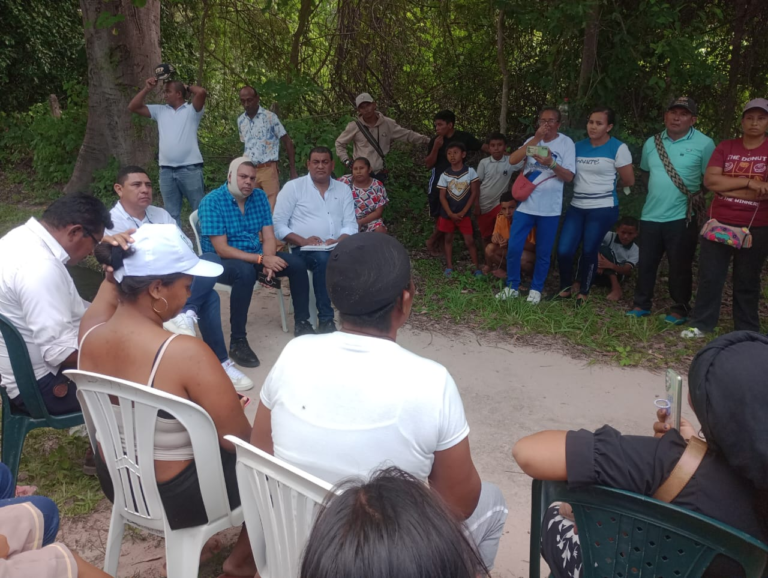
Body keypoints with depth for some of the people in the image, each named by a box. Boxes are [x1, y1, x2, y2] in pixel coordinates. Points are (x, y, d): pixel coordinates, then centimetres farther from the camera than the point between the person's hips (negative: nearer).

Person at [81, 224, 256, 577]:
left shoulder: (90, 334, -13)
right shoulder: (184, 353, -33)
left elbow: (113, 282, 12)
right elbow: (239, 440, -23)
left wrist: (120, 259, -6)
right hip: (179, 496, -7)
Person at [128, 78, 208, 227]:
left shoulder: (192, 110, 3)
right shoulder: (160, 110, 16)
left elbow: (202, 92, -14)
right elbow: (133, 107, 18)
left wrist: (187, 87, 5)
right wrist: (146, 88, 10)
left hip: (190, 169, -5)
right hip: (166, 170, 5)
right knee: (171, 213, 11)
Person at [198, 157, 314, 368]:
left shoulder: (260, 197, 1)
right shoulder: (212, 201, -17)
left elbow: (268, 237, -1)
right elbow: (221, 249, -22)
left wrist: (269, 263, -22)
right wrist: (261, 260, -28)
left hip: (255, 256, 6)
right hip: (221, 261, -6)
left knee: (297, 264, -12)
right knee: (245, 272, -38)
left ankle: (302, 323, 7)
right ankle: (237, 341, -28)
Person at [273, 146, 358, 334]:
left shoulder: (343, 189, 15)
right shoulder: (293, 187, 4)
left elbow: (351, 224, 8)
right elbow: (278, 224, -2)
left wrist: (339, 241, -14)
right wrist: (303, 241, -17)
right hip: (304, 250, -3)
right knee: (323, 259, -37)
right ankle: (325, 320, -27)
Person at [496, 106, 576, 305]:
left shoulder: (566, 143, 0)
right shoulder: (533, 140, 8)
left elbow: (569, 177, -6)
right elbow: (513, 160, -9)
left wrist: (551, 163, -24)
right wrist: (536, 138, -16)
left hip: (549, 208, -2)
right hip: (525, 204, 2)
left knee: (543, 253, 6)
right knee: (514, 248, 0)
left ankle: (536, 289, 21)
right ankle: (512, 287, 16)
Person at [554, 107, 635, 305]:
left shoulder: (618, 148, -6)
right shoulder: (579, 146, 8)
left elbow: (629, 180, -1)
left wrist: (608, 184, 11)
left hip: (603, 208, -4)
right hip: (576, 207, 4)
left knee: (589, 251, 4)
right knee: (564, 251, -3)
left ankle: (583, 292, 25)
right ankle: (566, 287, 23)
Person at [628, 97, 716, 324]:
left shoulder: (703, 143, -7)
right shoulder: (652, 143, 8)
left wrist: (696, 196, -6)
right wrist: (659, 190, 11)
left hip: (682, 217, -4)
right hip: (651, 215, 5)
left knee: (680, 266, 4)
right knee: (645, 263, 11)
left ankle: (680, 308, 18)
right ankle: (642, 304, 23)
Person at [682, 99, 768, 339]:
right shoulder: (725, 147, 5)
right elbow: (710, 180, -7)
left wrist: (728, 187, -16)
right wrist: (748, 183, -15)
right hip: (719, 223, 2)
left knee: (747, 281, 9)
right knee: (709, 276, 4)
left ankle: (747, 332, 20)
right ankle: (701, 324, 16)